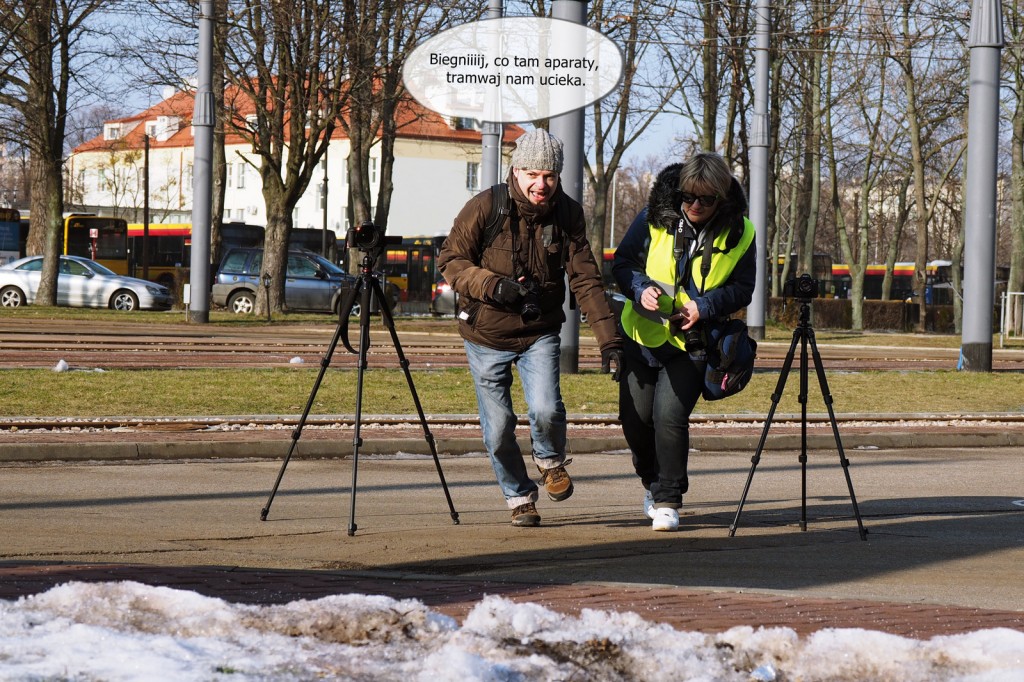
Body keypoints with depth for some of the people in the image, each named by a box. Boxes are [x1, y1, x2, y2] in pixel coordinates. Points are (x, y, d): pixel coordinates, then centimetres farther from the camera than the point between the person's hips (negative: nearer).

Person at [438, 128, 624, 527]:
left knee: (546, 409, -20)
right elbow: (450, 261, -9)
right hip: (486, 334, -1)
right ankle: (519, 498, 26)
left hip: (539, 333, 1)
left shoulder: (568, 214, -9)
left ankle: (551, 460, 14)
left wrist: (609, 340, -18)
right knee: (498, 427, 1)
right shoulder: (485, 207, -15)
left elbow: (585, 280, -10)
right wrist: (495, 286, -26)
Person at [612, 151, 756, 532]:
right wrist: (641, 288, -22)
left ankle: (667, 501, -3)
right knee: (635, 418, 6)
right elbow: (622, 263, -1)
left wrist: (704, 306, -18)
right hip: (643, 334, 2)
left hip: (692, 343, -2)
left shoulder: (739, 233, -8)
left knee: (670, 416, -17)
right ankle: (653, 481, 35)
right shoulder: (654, 218, -8)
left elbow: (742, 289, -1)